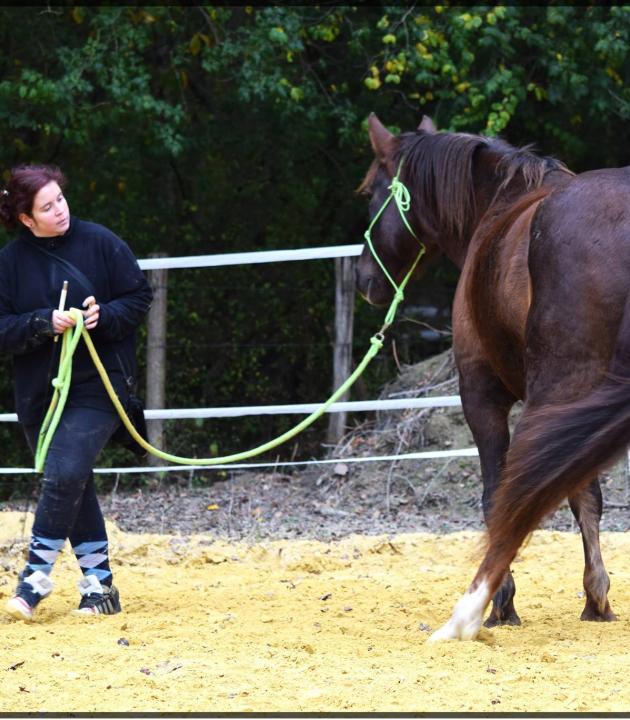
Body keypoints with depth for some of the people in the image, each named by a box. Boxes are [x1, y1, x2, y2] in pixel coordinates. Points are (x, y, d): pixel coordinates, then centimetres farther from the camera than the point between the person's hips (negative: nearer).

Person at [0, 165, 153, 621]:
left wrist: (105, 316, -16)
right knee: (74, 486, 9)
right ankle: (99, 587, 17)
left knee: (65, 475, -18)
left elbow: (140, 297, 2)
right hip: (38, 390, 3)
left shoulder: (100, 242, -3)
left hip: (97, 384, -3)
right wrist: (45, 323, -19)